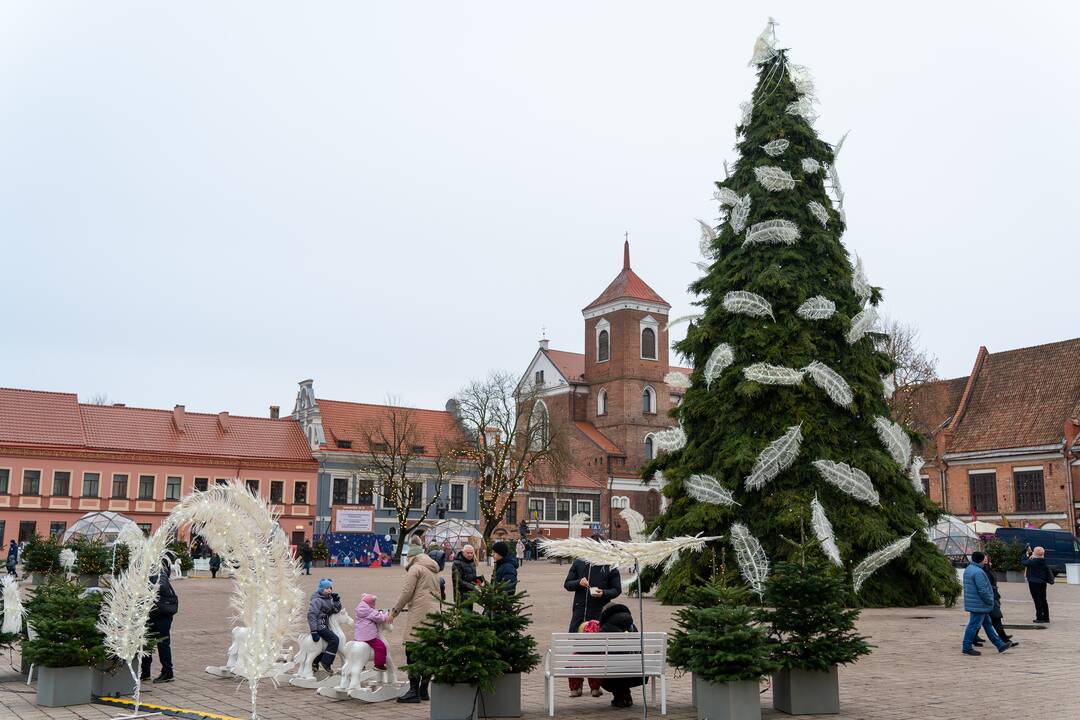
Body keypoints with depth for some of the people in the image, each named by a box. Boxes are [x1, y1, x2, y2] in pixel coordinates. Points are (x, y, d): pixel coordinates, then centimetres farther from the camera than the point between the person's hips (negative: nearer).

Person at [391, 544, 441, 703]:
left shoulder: (415, 568, -2)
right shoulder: (434, 570, 23)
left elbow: (407, 592, -9)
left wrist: (394, 611, -1)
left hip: (420, 613, -9)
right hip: (434, 612, 9)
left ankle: (414, 691, -11)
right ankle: (423, 690, 14)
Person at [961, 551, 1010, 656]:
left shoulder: (968, 569, 12)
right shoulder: (978, 572, -22)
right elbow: (983, 590, -24)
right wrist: (990, 601, -10)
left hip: (973, 603, 11)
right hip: (979, 605, -11)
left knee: (987, 624, 16)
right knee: (974, 625, -3)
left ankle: (1000, 645, 24)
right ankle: (967, 647, 4)